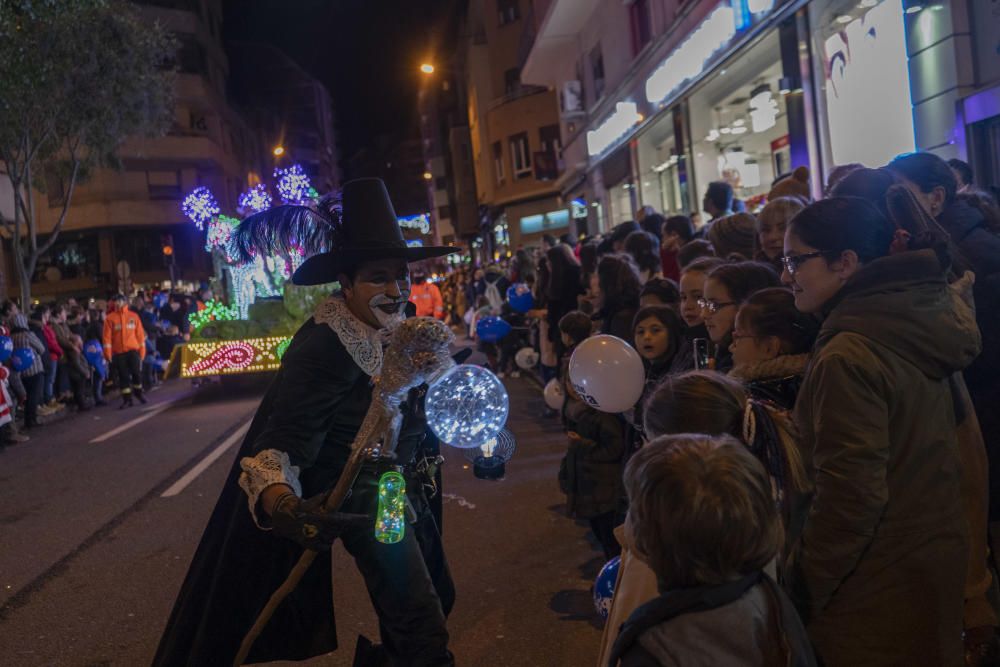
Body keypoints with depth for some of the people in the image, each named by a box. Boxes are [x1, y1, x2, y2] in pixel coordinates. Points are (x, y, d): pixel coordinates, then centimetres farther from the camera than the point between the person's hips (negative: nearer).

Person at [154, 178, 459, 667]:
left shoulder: (396, 324, -2)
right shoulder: (323, 347, -27)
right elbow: (279, 448, -33)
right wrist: (285, 510, -51)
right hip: (360, 497, -9)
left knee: (434, 598, 24)